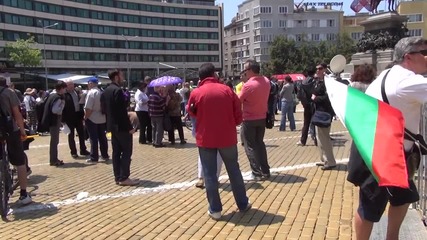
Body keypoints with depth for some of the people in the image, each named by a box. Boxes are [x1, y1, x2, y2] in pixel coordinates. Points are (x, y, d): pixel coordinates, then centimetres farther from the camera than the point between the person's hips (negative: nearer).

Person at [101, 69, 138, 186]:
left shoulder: (105, 91, 12)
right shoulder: (117, 90, -17)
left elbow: (104, 109, 16)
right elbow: (122, 111, -21)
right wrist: (130, 127, -17)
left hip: (112, 126, 9)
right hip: (121, 126, -9)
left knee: (116, 152, 11)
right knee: (126, 152, -3)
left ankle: (118, 177, 15)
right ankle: (124, 178, -2)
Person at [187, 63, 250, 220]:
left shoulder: (196, 93, -6)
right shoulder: (227, 90, -3)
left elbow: (191, 113, 12)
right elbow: (238, 116, -1)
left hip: (205, 139, -1)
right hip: (227, 137, 2)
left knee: (210, 174, 7)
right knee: (234, 170, 15)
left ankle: (215, 209, 10)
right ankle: (243, 204, 25)